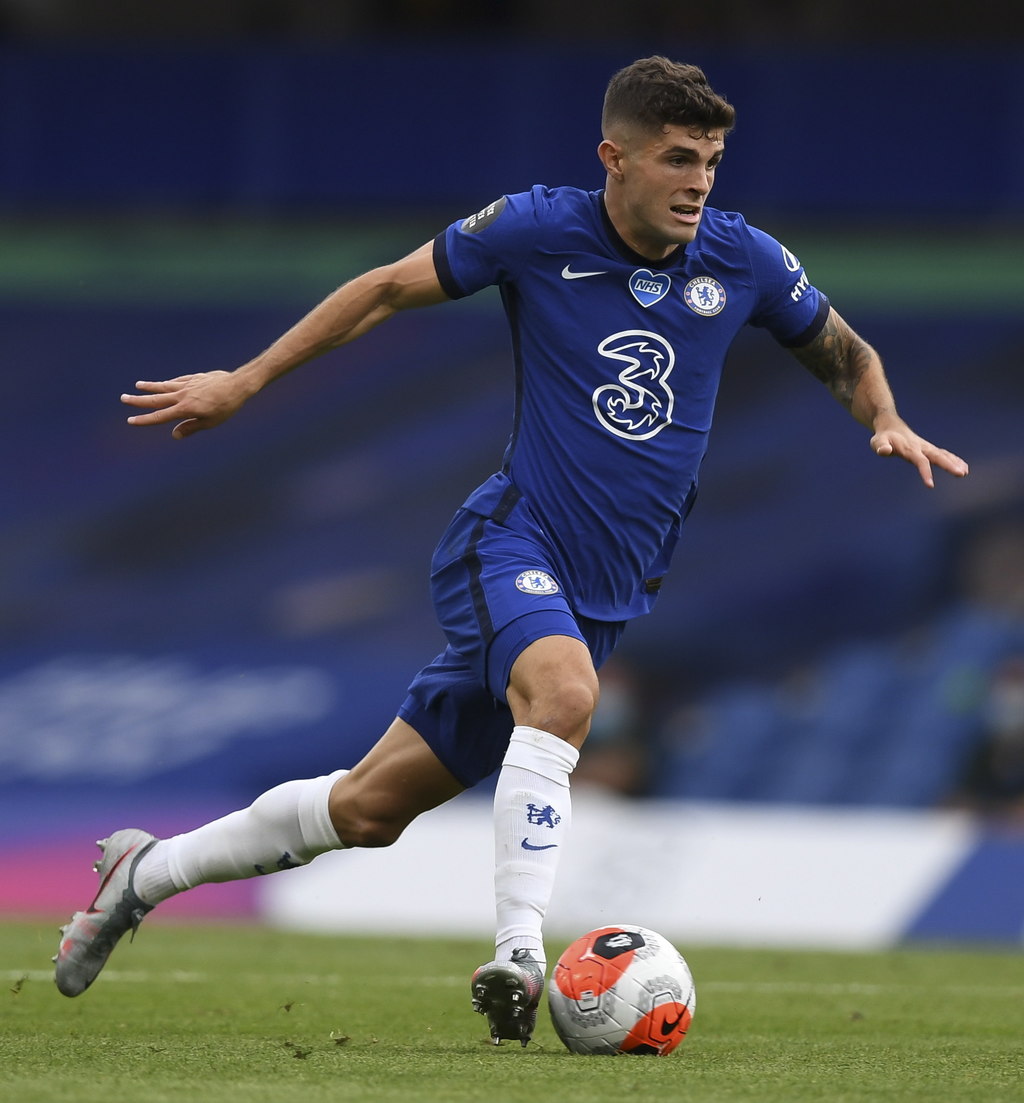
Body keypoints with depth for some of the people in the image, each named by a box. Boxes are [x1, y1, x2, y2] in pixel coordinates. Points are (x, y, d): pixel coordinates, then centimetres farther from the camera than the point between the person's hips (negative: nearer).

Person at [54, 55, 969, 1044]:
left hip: (605, 590, 4)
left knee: (369, 808, 6)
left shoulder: (743, 260, 0)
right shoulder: (537, 230, -8)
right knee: (564, 692, -38)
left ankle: (147, 871, 25)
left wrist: (887, 423, -5)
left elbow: (843, 352, 17)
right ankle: (517, 955, -38)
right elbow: (391, 288, 5)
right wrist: (244, 381, 6)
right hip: (509, 542, -4)